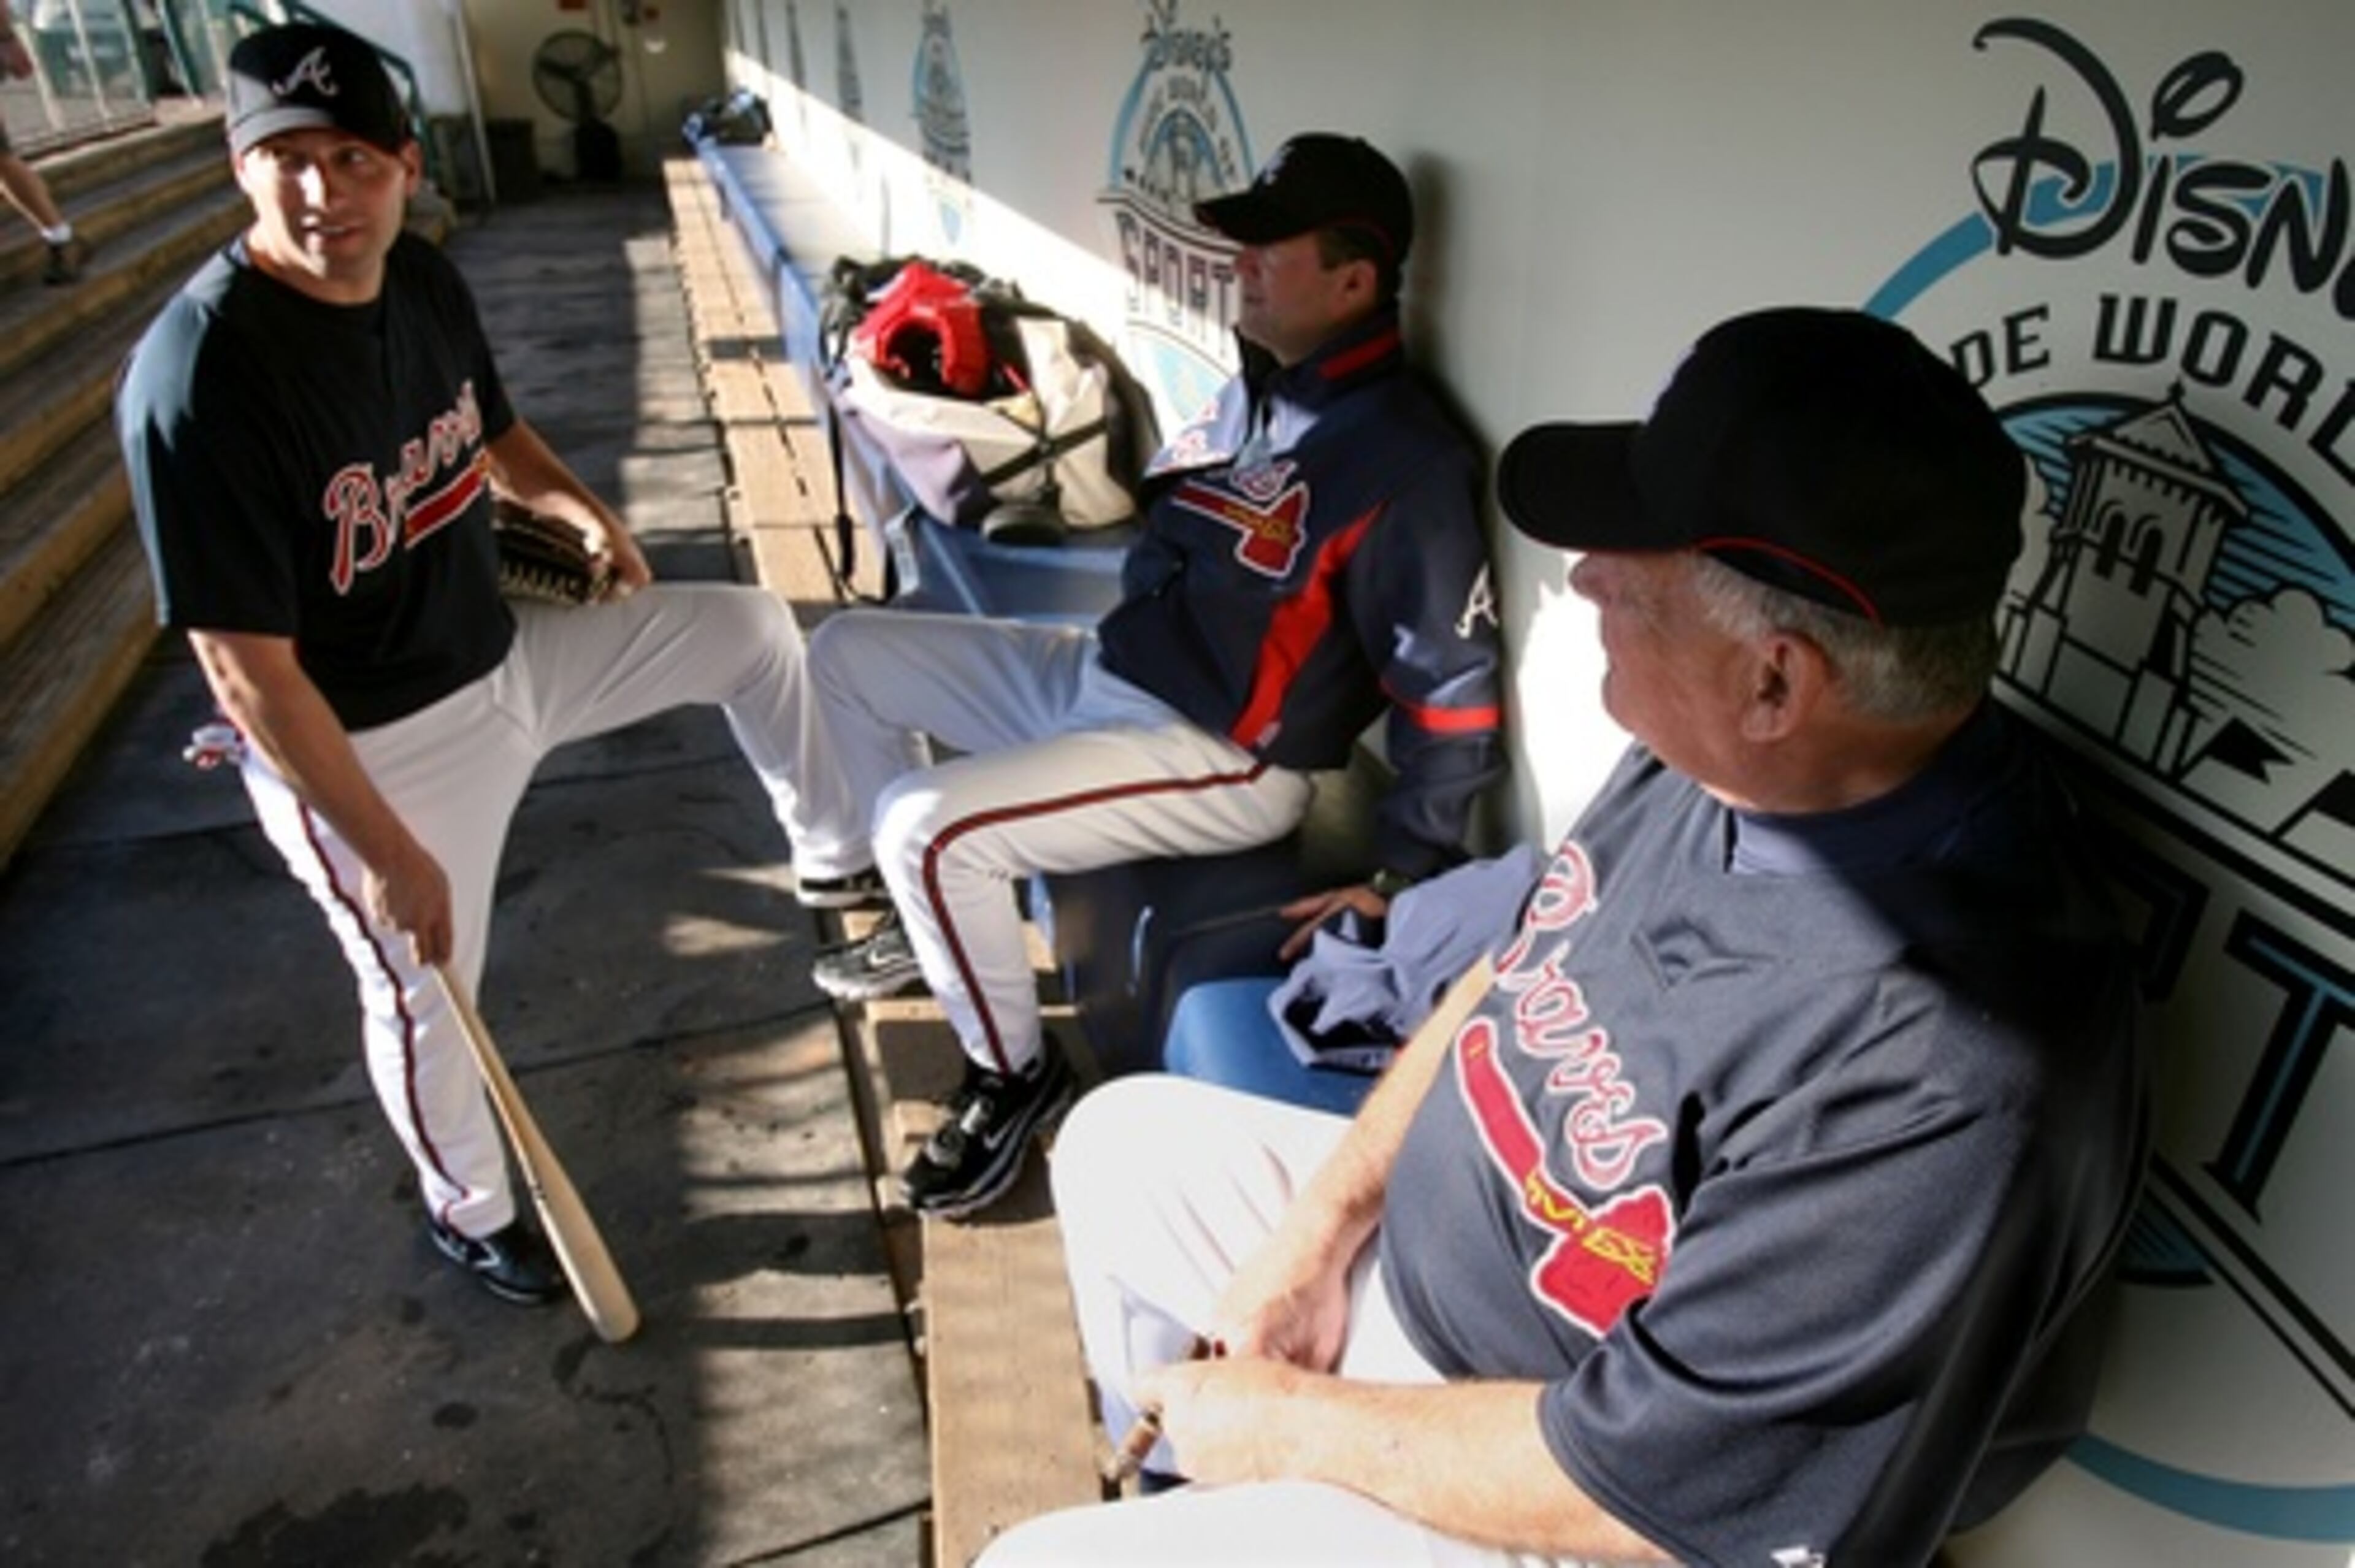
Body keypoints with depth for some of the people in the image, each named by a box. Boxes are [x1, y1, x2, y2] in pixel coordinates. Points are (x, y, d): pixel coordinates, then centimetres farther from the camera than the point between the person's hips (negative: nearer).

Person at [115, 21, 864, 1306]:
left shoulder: (426, 282, -5)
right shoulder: (200, 373, -29)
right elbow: (246, 670, -27)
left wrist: (577, 506, -2)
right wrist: (388, 853, -23)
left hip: (507, 658, 7)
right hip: (365, 749, -7)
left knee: (750, 627, 7)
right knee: (426, 999, 12)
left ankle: (833, 867, 26)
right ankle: (467, 1214, 42)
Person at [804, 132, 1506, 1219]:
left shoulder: (1401, 460, -21)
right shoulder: (1253, 391, 7)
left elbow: (1452, 698, -20)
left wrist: (1400, 881, -17)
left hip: (1217, 762, -9)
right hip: (1095, 674, 10)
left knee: (926, 826, -26)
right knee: (846, 652, 13)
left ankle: (1013, 1077, 1)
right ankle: (936, 917, 27)